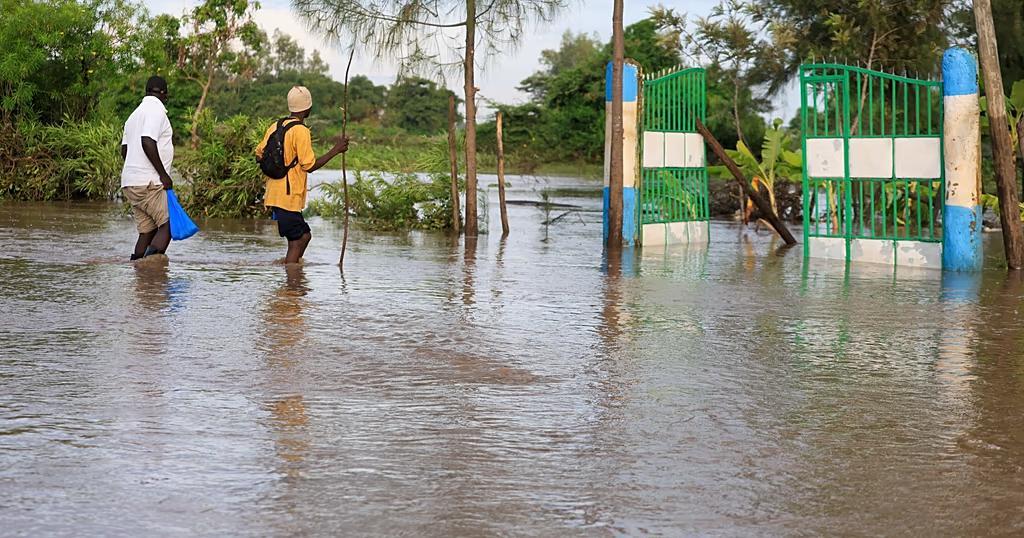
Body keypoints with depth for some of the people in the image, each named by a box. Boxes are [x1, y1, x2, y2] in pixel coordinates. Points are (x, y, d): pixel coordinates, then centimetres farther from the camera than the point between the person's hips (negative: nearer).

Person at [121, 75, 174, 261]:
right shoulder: (156, 110, -6)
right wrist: (163, 174, -17)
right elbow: (147, 142, -20)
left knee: (147, 230, 8)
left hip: (130, 183, 9)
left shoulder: (136, 113, 22)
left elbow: (124, 150, 22)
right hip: (148, 183, -9)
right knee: (168, 224, -9)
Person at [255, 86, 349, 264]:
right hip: (288, 197, -9)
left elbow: (259, 154, 14)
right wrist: (335, 150, -9)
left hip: (273, 194, 9)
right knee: (296, 243, -4)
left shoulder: (276, 126, 9)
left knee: (304, 235, 17)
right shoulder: (301, 131, -14)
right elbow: (310, 166, -15)